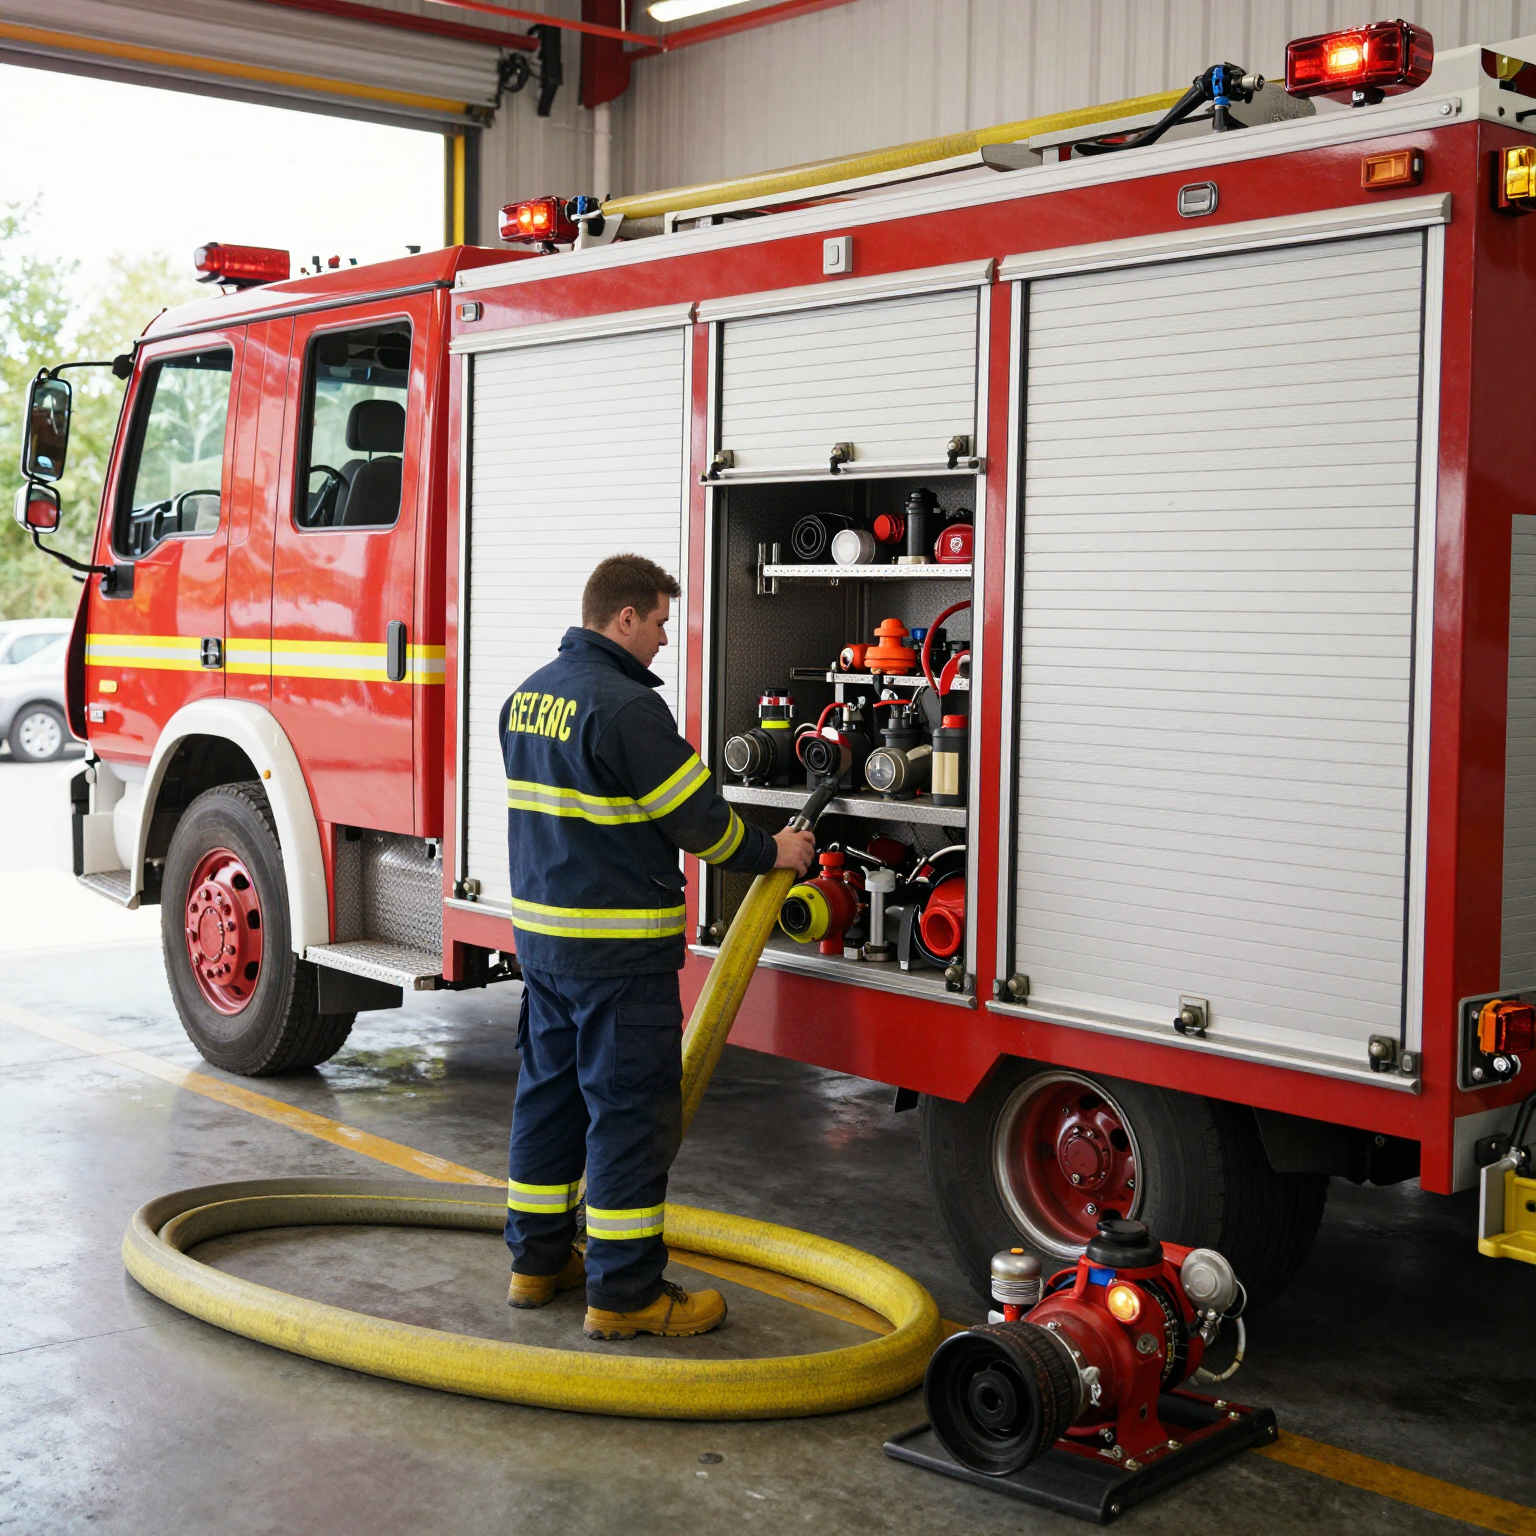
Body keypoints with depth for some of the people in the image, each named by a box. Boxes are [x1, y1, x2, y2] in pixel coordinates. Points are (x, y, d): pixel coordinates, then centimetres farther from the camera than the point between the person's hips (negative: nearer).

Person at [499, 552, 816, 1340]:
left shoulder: (529, 694, 10)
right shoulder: (625, 706, -19)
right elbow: (699, 819, -15)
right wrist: (772, 853, 2)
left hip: (542, 932, 9)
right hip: (618, 948, -9)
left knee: (550, 1091, 16)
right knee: (630, 1110, -2)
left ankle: (538, 1258, 26)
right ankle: (624, 1291, 4)